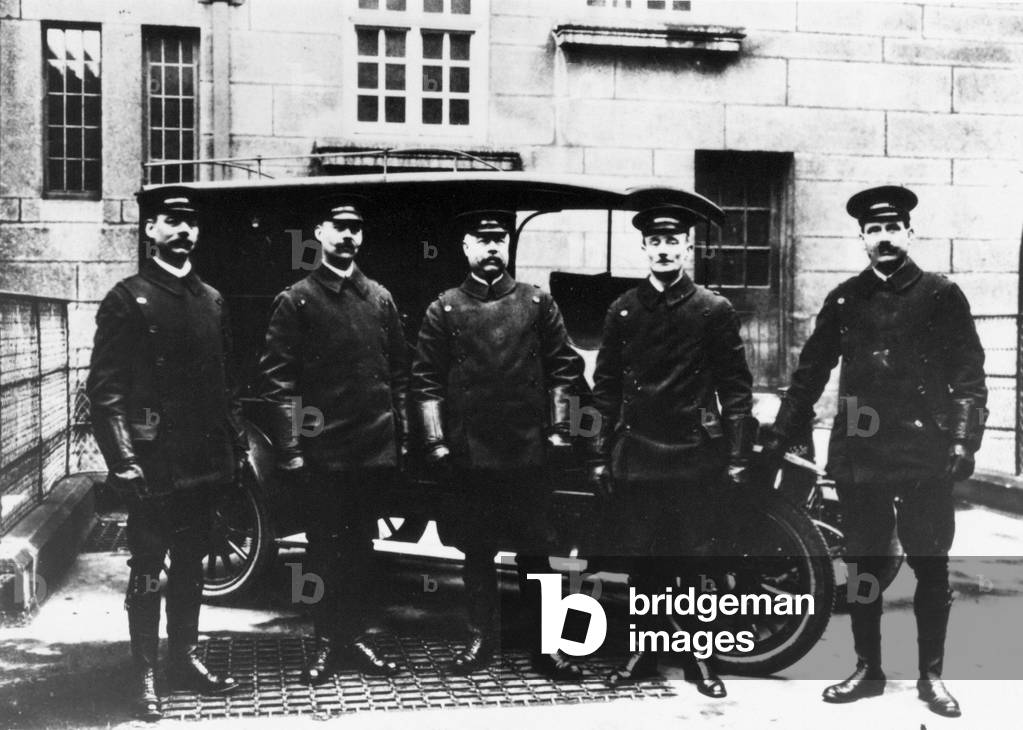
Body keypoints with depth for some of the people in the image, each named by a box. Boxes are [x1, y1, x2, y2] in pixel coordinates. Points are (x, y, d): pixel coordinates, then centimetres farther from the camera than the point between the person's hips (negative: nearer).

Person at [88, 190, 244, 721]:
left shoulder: (210, 300, 12)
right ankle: (145, 674, 13)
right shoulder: (128, 299, -6)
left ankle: (185, 657, 28)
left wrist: (237, 440, 11)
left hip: (202, 461, 6)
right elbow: (104, 388, -11)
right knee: (147, 571, 3)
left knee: (190, 564, 15)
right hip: (153, 463, -6)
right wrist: (123, 461, -17)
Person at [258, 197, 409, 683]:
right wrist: (290, 449, -10)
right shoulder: (296, 301, -1)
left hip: (374, 450, 3)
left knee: (361, 545, 11)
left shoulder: (379, 298, 10)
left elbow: (398, 374, 12)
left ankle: (358, 635, 23)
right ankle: (326, 640, 18)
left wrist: (400, 438, 8)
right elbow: (278, 380, -5)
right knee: (325, 547, 6)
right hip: (320, 453, -3)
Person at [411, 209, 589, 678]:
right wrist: (435, 441, -4)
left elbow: (563, 370, 6)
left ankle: (543, 647, 15)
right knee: (477, 550, 9)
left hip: (529, 450, 0)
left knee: (533, 550, 6)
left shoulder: (537, 303, 5)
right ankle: (479, 641, 21)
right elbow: (426, 380, 2)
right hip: (470, 454, 0)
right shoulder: (444, 310, 3)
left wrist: (559, 428, -1)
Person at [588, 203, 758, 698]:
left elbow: (735, 387, 1)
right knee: (640, 557, 8)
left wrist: (738, 456, -4)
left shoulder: (715, 311, 1)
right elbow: (606, 387, 8)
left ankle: (699, 657, 17)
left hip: (695, 456, -2)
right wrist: (600, 454, 5)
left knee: (696, 557, 4)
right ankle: (644, 649, 22)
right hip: (636, 454, 2)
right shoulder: (623, 310, 7)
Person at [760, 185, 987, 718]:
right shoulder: (844, 300, 8)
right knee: (863, 566, 8)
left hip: (926, 456, -2)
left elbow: (969, 376, 1)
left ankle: (931, 675, 17)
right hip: (859, 455, 2)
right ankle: (867, 670, 20)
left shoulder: (942, 296, 3)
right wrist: (780, 435, 7)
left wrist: (964, 441, -9)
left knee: (931, 569, 5)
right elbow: (811, 372, 11)